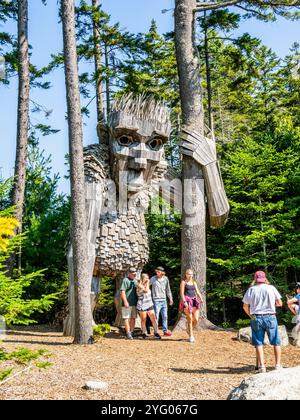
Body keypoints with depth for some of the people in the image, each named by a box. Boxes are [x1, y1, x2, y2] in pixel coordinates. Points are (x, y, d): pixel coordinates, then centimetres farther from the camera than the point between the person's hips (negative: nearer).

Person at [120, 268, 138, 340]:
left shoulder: (135, 280, 15)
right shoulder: (125, 280, -8)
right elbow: (122, 291, -15)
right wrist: (125, 301, -20)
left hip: (134, 303, 8)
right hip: (127, 304, -7)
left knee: (133, 318, 9)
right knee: (126, 318, -4)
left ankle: (132, 332, 16)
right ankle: (128, 333, -4)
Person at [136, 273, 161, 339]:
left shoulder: (147, 285, 15)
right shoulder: (139, 285, -9)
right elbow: (146, 291, -25)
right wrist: (147, 283, -14)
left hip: (150, 305, 6)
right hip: (142, 305, -6)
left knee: (153, 318, -2)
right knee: (143, 320, 3)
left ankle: (156, 332, 1)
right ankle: (143, 333, 16)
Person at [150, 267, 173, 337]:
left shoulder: (166, 279, 5)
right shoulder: (153, 279, -6)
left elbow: (168, 289, 15)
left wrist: (170, 298, 18)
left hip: (164, 300, 4)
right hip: (156, 300, -4)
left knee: (165, 316, 8)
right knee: (156, 317, -1)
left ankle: (165, 331, 17)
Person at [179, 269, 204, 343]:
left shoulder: (194, 283, 18)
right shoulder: (183, 282, 3)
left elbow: (197, 292, 11)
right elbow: (182, 293, -5)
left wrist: (201, 299, -8)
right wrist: (185, 302, -17)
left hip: (194, 301, 5)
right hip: (187, 301, -5)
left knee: (196, 319, -4)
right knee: (190, 319, -6)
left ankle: (189, 330, 24)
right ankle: (191, 336, 5)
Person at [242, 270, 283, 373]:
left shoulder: (250, 290, 2)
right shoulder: (271, 288, 0)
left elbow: (245, 307, 4)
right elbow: (280, 303, 3)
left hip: (256, 318, 1)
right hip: (270, 317, -1)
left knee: (259, 343, 5)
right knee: (276, 342, 10)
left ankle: (261, 366, 1)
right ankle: (278, 365, 8)